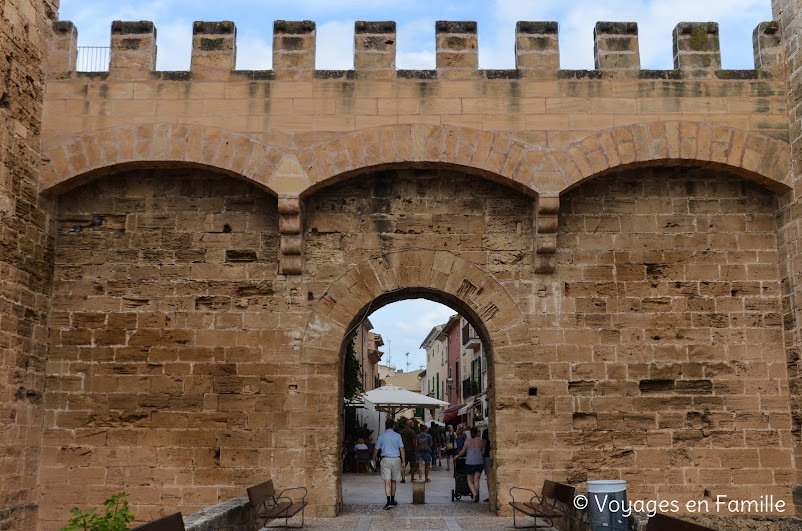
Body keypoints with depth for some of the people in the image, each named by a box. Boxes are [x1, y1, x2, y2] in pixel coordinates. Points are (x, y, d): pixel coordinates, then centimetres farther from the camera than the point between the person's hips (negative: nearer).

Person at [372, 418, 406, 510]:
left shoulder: (381, 436, 3)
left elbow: (376, 449, 9)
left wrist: (373, 460, 23)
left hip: (385, 459, -1)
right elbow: (402, 449, -2)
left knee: (387, 481, -6)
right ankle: (392, 500, 25)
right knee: (394, 481, 15)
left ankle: (389, 501, -20)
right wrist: (403, 462, 2)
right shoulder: (397, 436, 1)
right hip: (396, 459, 1)